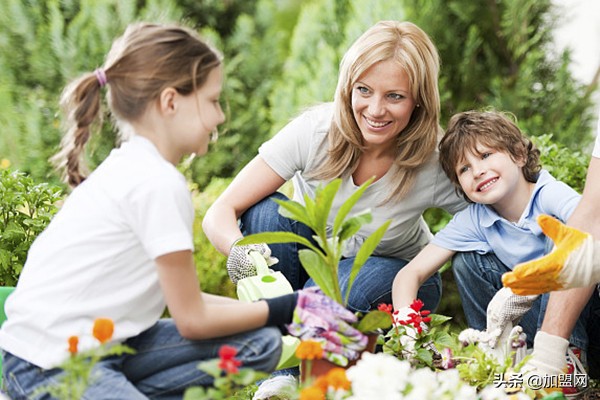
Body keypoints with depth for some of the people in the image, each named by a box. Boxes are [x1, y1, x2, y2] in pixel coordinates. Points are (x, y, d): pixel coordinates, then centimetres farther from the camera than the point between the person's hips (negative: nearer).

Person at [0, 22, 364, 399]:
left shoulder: (130, 167, 10)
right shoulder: (159, 183, -19)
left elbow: (180, 296, 10)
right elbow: (193, 319, -12)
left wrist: (292, 311, 8)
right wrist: (291, 307, -2)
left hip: (98, 344, 10)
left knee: (261, 344, 3)